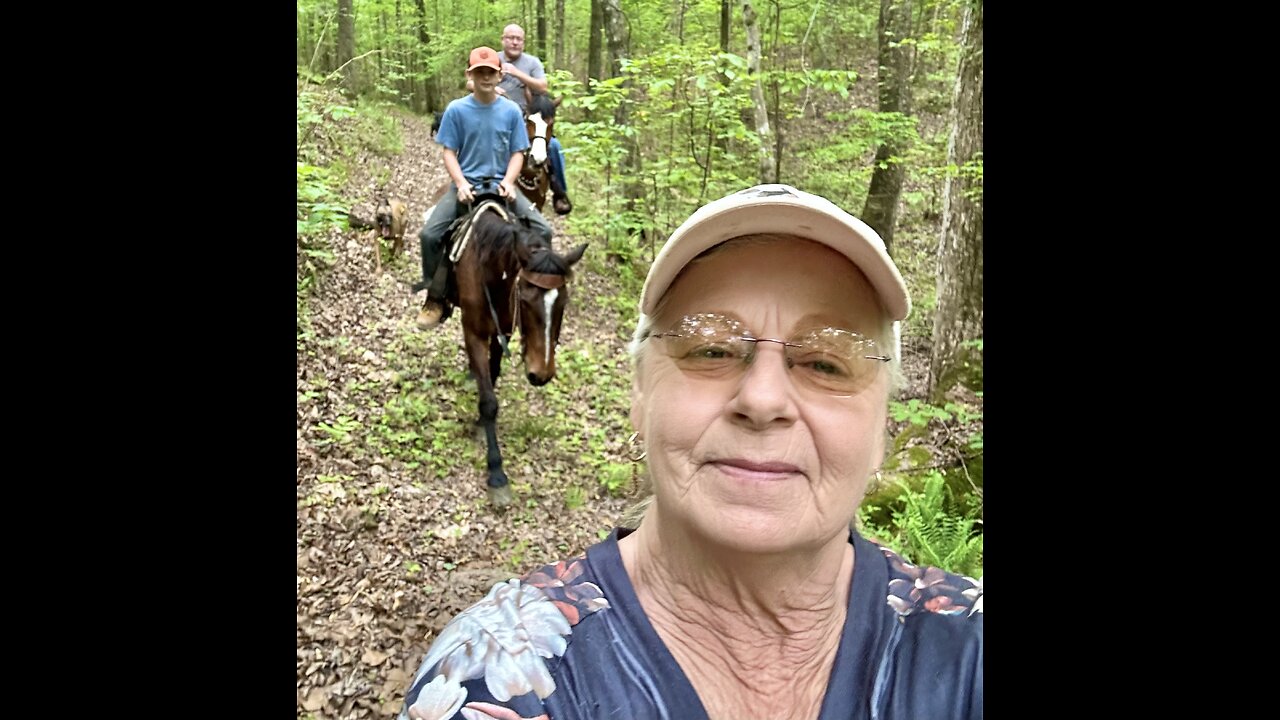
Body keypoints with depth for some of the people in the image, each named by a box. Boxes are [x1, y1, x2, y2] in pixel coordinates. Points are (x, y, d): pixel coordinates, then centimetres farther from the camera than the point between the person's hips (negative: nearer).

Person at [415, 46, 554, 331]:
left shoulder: (511, 111, 2)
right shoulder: (456, 110, -1)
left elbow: (517, 153, 4)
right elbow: (449, 152, 0)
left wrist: (508, 182, -14)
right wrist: (461, 184, -16)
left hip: (500, 185, 1)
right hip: (466, 184, -1)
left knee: (542, 230, -17)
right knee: (429, 234, -20)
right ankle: (436, 298, -3)